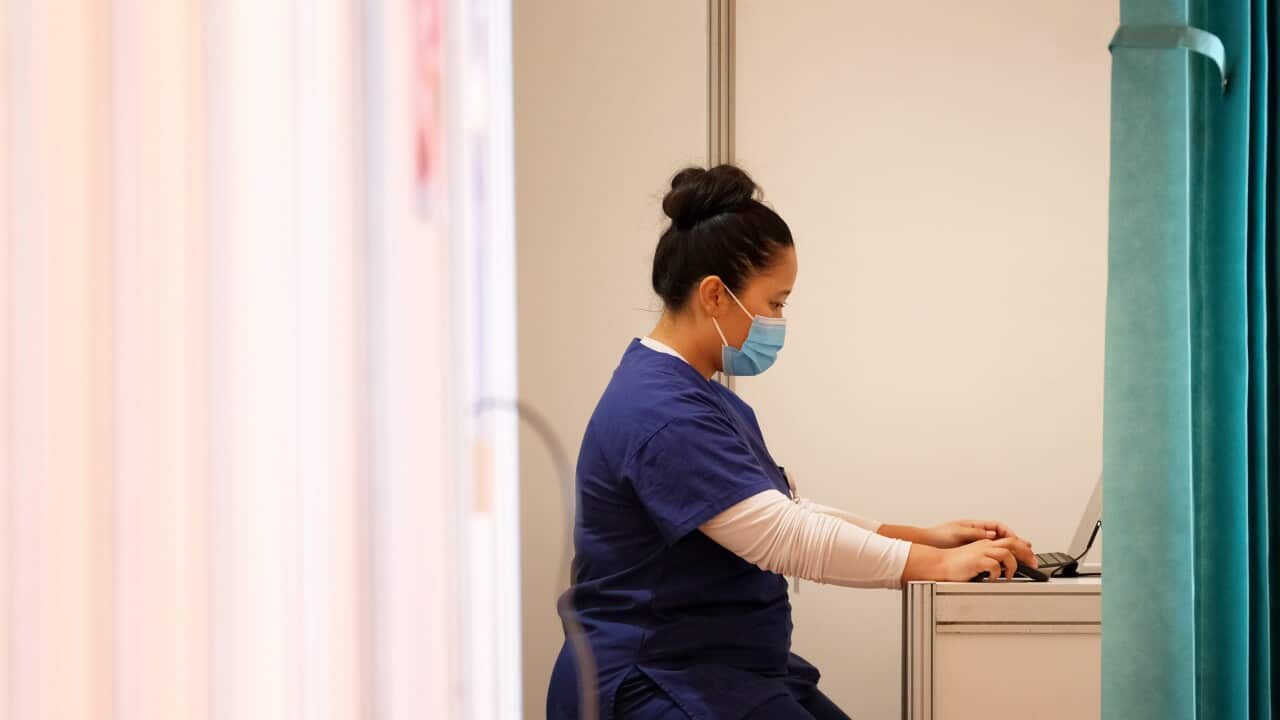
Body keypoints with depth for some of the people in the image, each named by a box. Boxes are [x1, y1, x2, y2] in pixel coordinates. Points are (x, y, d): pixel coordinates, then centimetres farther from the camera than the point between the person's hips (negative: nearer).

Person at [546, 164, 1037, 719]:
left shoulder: (704, 398, 14)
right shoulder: (662, 415, -20)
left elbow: (792, 513, 15)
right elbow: (785, 537, -23)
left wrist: (927, 538, 5)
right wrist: (939, 566, -18)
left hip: (731, 669, 10)